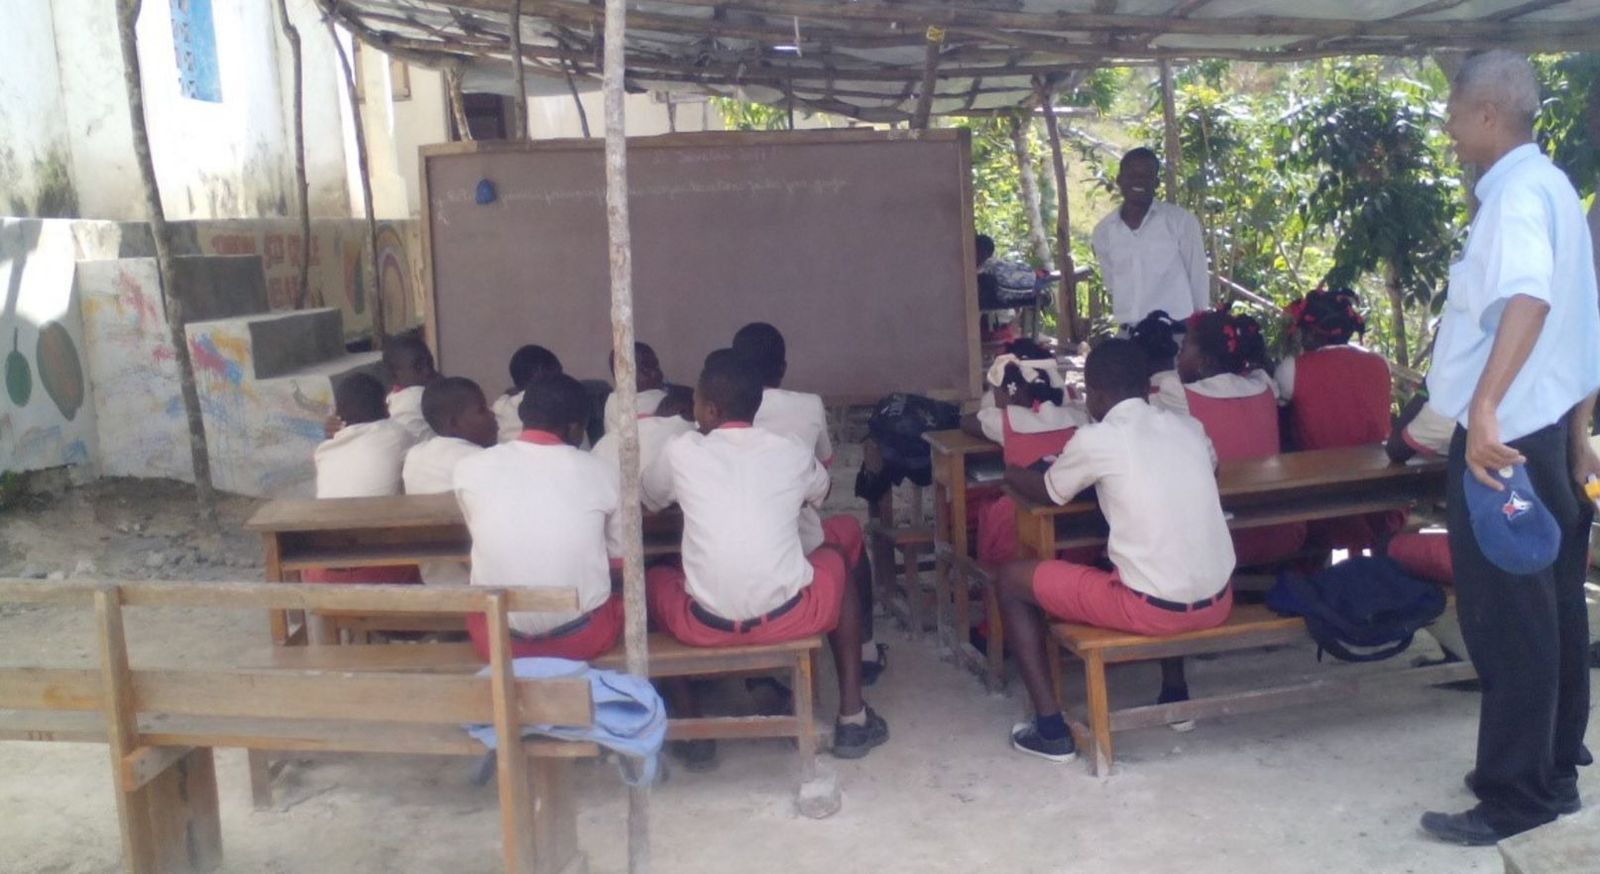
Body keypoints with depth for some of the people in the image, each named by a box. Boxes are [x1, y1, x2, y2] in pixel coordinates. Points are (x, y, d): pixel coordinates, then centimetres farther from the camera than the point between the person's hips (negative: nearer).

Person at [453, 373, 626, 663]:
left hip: (500, 640, 1)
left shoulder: (471, 469, -5)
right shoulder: (599, 473, -5)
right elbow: (620, 552, 10)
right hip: (584, 636, 0)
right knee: (624, 591, 30)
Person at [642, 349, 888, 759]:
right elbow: (820, 493, 30)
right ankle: (852, 718, 28)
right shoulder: (792, 453, 6)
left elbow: (647, 502, 23)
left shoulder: (682, 451, 2)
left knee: (654, 576, 32)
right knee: (841, 554, 31)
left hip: (706, 627, 0)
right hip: (788, 618, 0)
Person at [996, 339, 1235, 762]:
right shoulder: (1189, 426, 8)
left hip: (1152, 609, -6)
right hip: (1217, 603, 6)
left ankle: (1051, 729, 8)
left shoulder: (1096, 438, -7)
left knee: (1012, 580, 10)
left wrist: (1013, 475, 33)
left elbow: (1047, 492, 11)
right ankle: (1174, 696, 39)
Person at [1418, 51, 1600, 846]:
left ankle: (1514, 796, 7)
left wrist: (1485, 407, -46)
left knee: (1506, 619, -2)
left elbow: (1529, 299, -35)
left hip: (1505, 435, -10)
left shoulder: (1517, 190, -16)